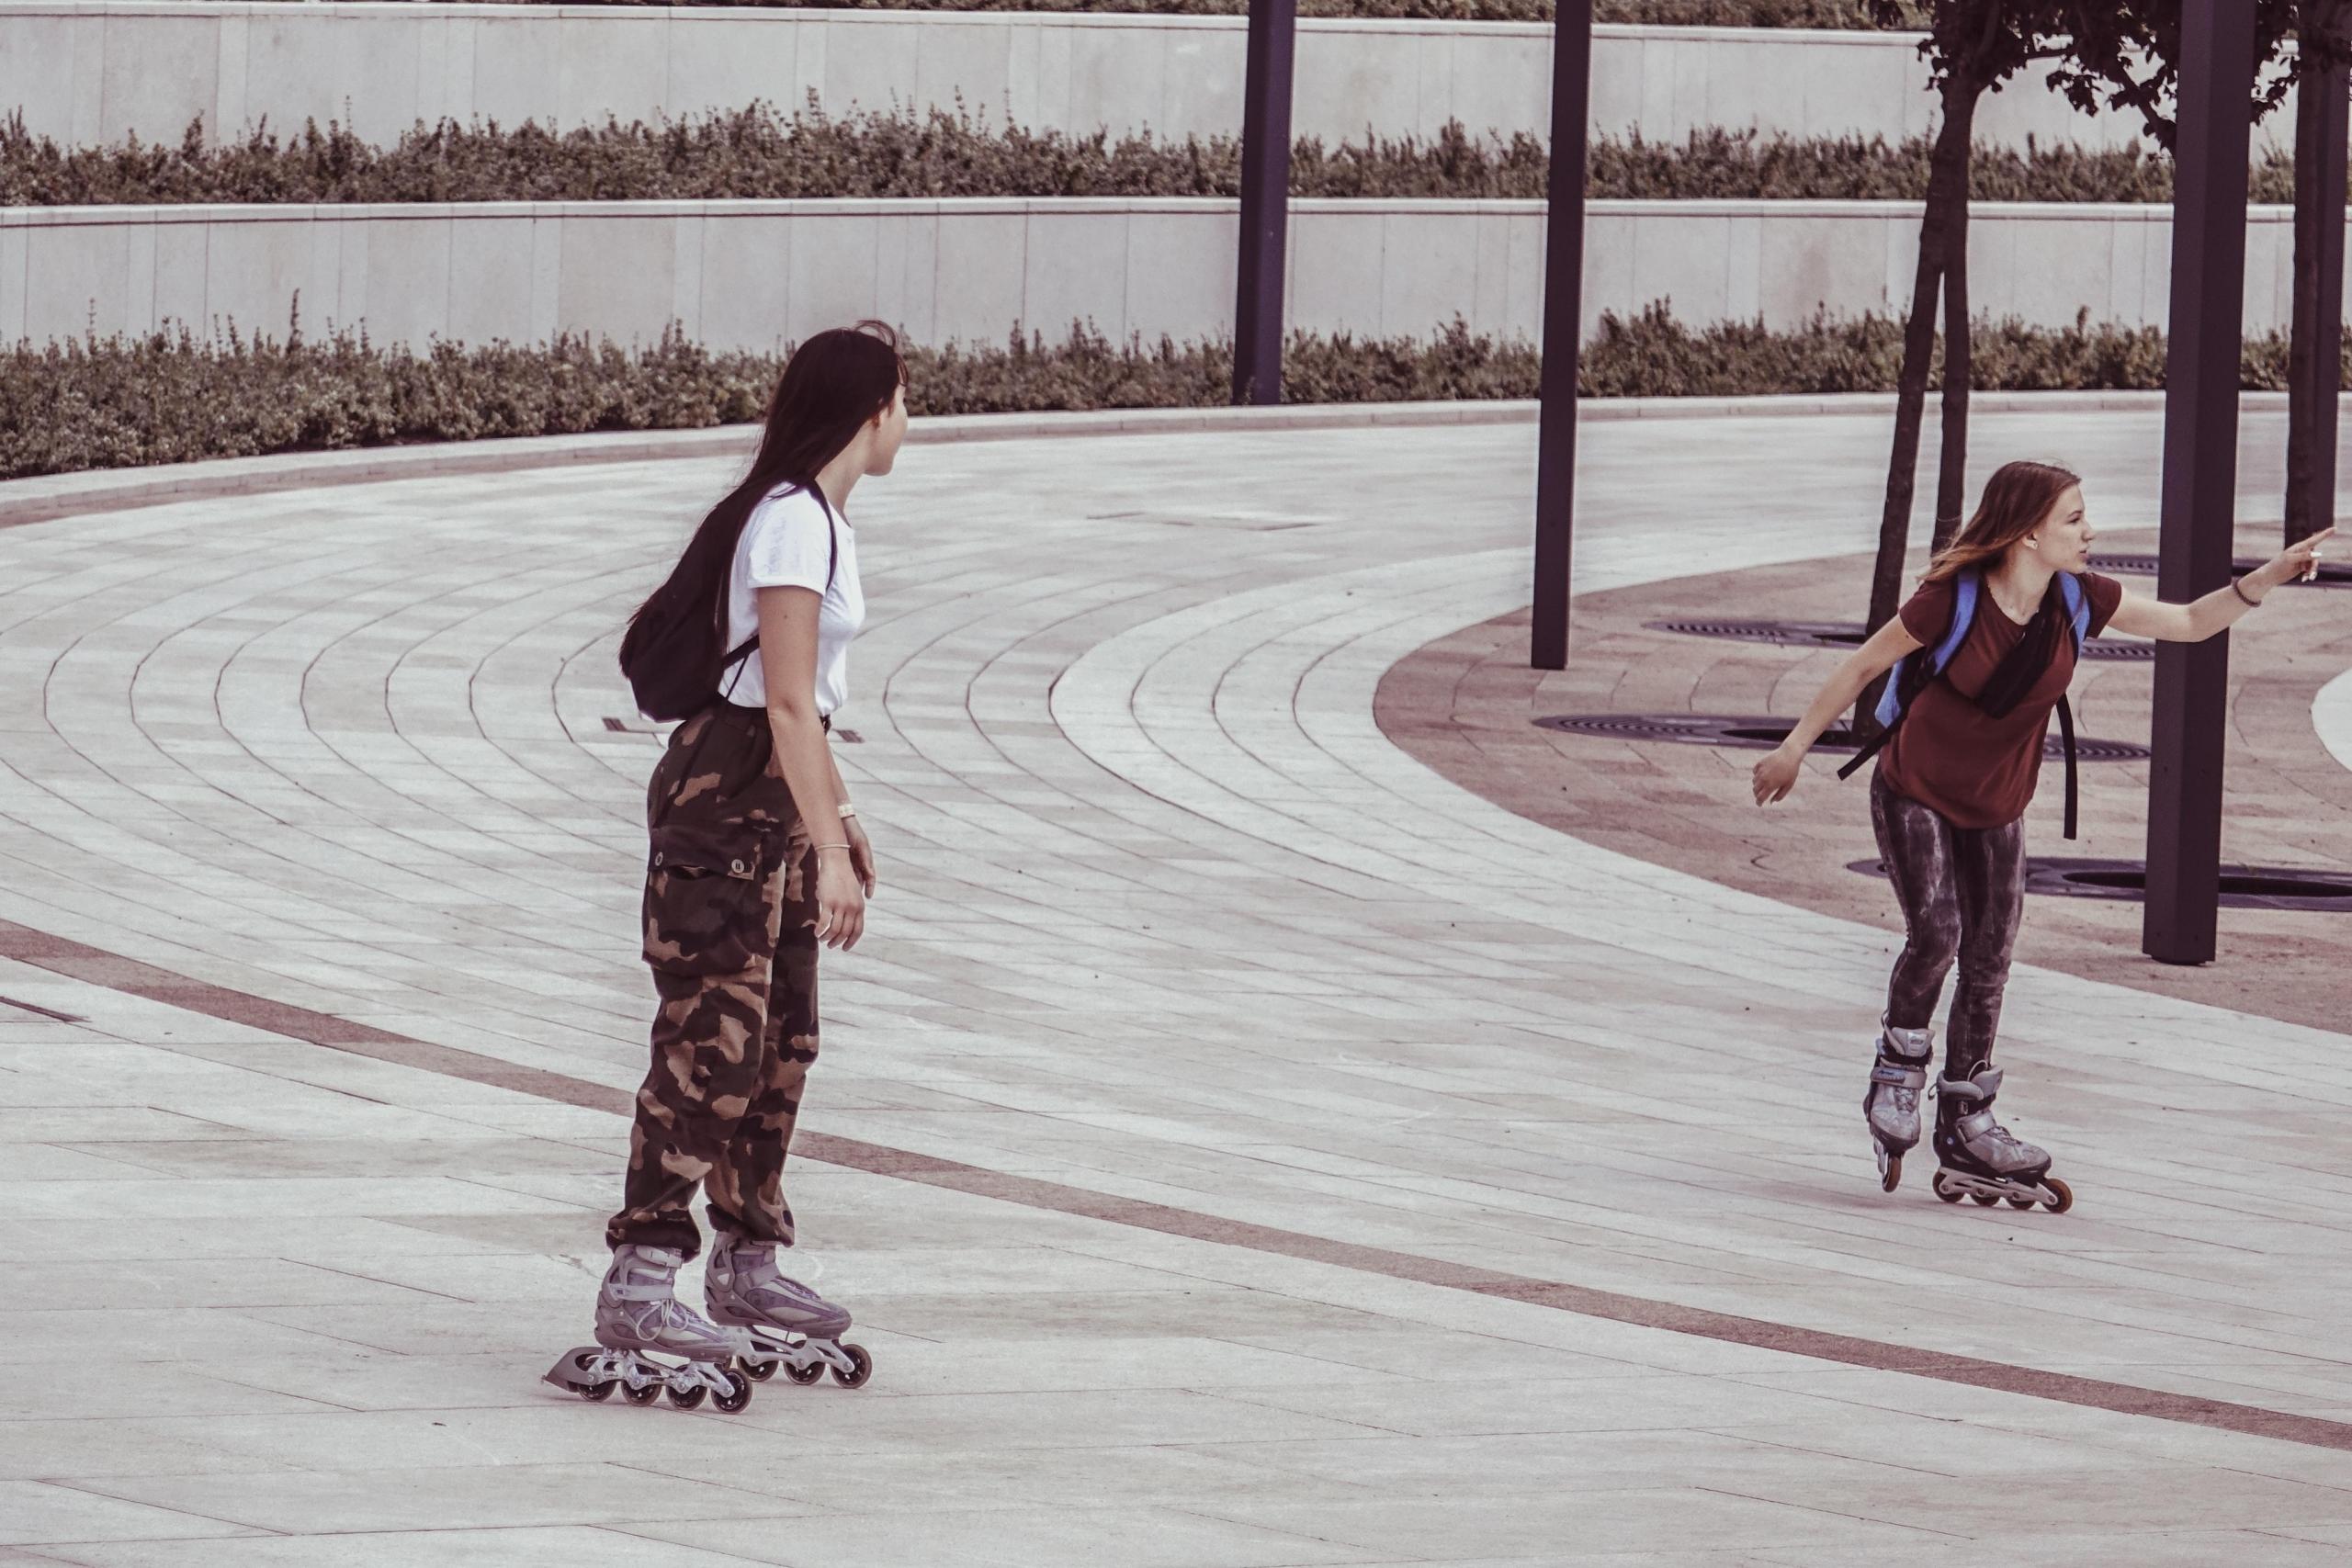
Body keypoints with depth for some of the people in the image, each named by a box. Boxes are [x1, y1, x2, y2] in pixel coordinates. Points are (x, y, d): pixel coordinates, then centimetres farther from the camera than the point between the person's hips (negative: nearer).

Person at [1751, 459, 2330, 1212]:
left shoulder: (2078, 600, -11)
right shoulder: (1953, 602, -25)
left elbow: (2190, 623, 1)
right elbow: (1861, 667, -12)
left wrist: (2271, 577, -14)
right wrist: (1794, 748, -4)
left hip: (1995, 811, 5)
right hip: (1914, 796, -5)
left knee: (1988, 966, 6)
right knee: (1935, 933, -22)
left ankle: (1966, 1130, 18)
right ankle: (1897, 1076, 1)